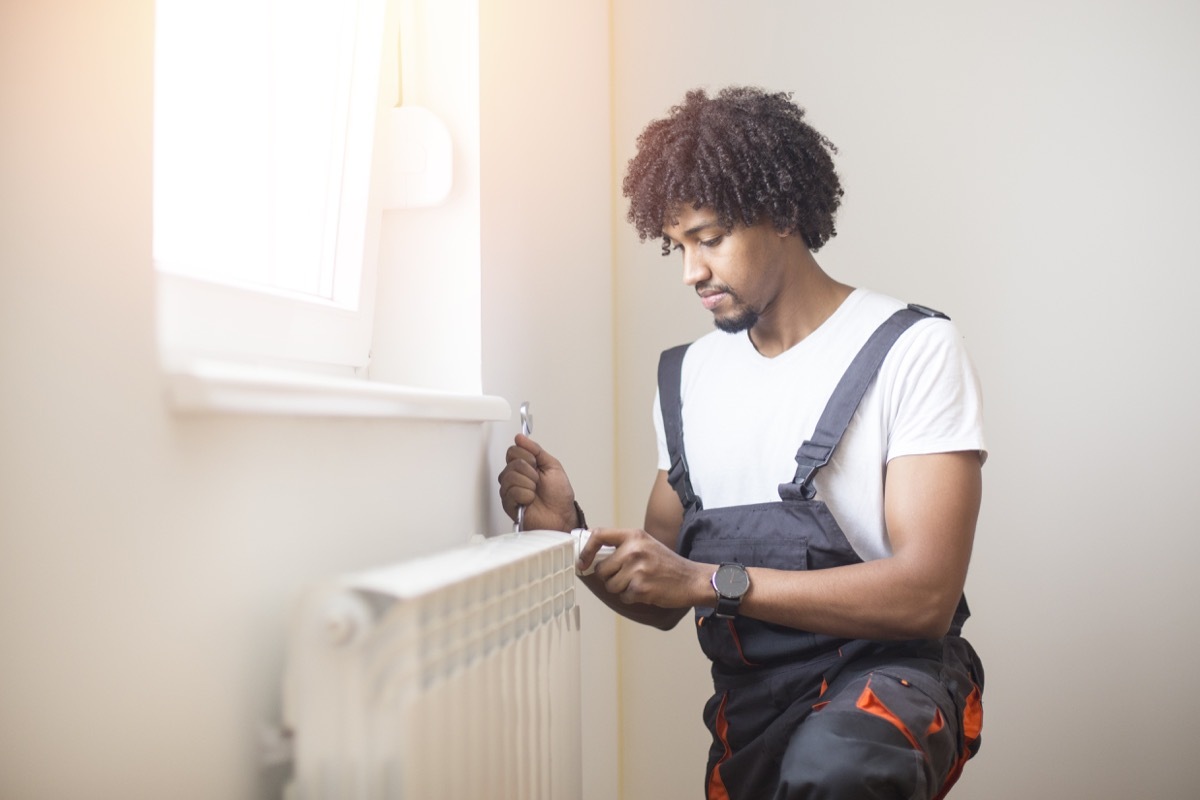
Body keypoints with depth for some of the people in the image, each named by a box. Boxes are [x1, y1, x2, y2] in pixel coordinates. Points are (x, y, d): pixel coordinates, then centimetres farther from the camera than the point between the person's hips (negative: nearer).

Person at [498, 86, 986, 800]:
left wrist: (711, 580, -23)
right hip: (750, 702, 5)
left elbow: (927, 594, -18)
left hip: (892, 673, -4)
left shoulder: (914, 349, -9)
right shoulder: (689, 375, 9)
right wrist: (570, 529, -9)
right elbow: (661, 604, 12)